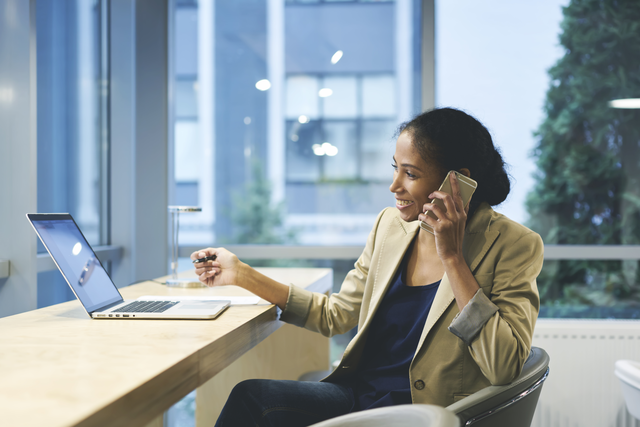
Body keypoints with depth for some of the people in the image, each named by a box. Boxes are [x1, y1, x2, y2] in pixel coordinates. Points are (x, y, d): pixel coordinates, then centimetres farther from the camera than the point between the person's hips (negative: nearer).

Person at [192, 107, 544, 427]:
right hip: (357, 393, 6)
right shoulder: (390, 224, 7)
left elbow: (503, 368, -21)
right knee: (251, 395, -22)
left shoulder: (514, 246, -10)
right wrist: (242, 275, 11)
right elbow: (334, 315, 16)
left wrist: (452, 258, -21)